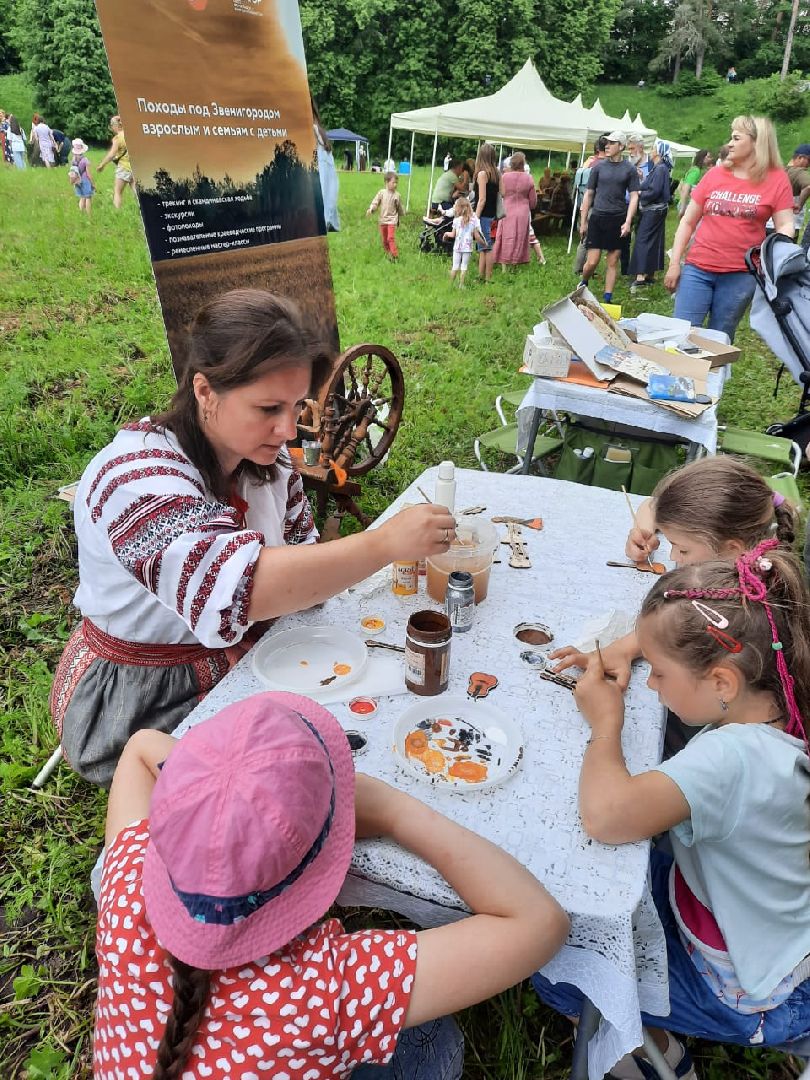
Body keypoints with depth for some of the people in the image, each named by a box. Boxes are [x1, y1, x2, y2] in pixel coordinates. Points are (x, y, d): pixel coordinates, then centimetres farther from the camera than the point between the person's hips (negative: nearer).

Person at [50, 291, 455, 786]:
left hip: (246, 664, 7)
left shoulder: (265, 459, -4)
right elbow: (225, 588, -43)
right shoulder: (135, 476, -27)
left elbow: (298, 564, 5)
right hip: (146, 709, -6)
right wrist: (384, 543, -41)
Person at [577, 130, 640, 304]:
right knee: (592, 261, -6)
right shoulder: (599, 167, 5)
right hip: (597, 218, 0)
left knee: (613, 262, 4)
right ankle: (582, 285, 24)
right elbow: (589, 194, 9)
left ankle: (607, 299, 12)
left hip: (618, 220, 0)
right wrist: (583, 222, 7)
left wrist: (628, 222, -10)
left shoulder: (629, 169, 3)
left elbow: (634, 196, 2)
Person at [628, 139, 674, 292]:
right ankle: (650, 276, 17)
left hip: (654, 210, -10)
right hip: (651, 210, 10)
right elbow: (649, 186, 12)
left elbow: (654, 191, -21)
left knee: (643, 241, -13)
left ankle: (641, 277, -18)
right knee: (653, 242, 11)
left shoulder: (661, 169, -14)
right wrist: (641, 179, 2)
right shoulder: (657, 168, 14)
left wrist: (640, 193, -8)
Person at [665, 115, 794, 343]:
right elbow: (688, 222, 10)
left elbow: (786, 226, -1)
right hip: (698, 270, 2)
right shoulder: (715, 174, 7)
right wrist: (674, 263, 5)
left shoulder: (776, 179, 2)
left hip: (741, 275, -1)